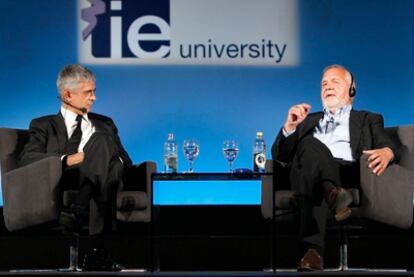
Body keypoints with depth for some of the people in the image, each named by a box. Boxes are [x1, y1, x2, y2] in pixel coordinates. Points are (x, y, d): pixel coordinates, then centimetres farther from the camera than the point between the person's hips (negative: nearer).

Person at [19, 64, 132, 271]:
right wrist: (67, 160, -15)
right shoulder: (44, 125, 21)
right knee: (102, 139, -30)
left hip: (102, 182, 3)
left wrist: (113, 159, -3)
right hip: (66, 181, -3)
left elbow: (126, 161, 23)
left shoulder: (105, 124, 33)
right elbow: (27, 159, 2)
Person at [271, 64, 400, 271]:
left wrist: (386, 152, -17)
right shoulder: (308, 121, 39)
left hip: (348, 171, -1)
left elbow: (390, 147, 11)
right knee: (311, 143, -38)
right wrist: (290, 126, 4)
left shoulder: (368, 120, 32)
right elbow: (279, 156, 25)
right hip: (308, 171, 1)